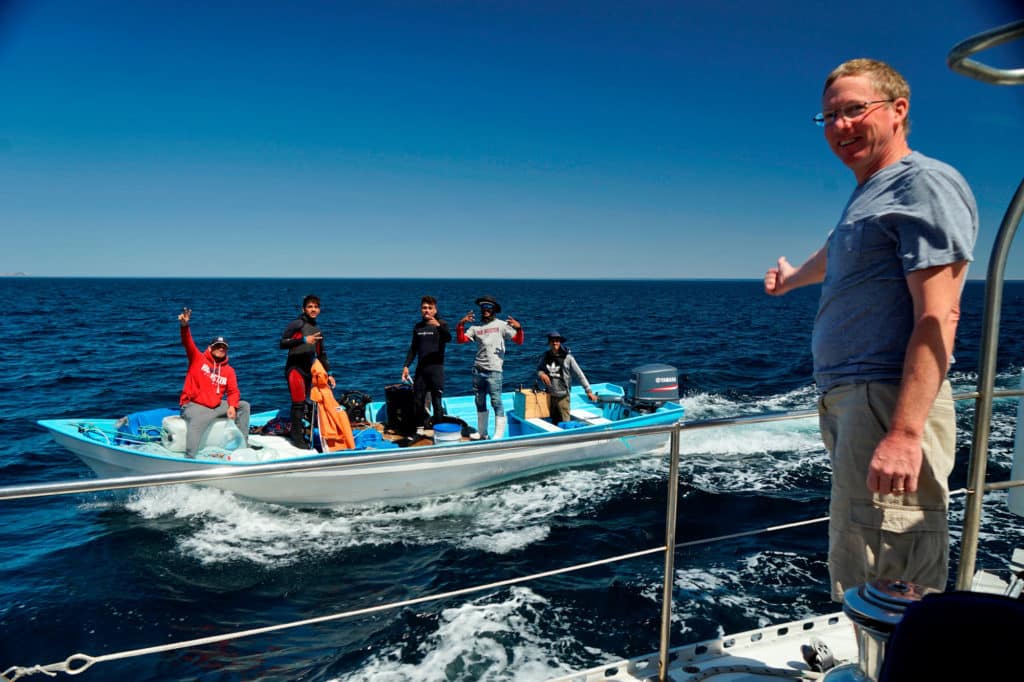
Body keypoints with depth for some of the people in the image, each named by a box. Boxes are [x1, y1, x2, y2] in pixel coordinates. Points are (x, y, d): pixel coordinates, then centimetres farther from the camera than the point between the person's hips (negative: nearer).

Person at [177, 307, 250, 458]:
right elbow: (188, 343, -13)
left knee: (244, 405, 5)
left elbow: (233, 392, 8)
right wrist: (185, 326, -32)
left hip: (217, 406, 6)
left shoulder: (229, 370, 11)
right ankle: (189, 459, -39)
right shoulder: (198, 358, 2)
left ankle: (243, 443, 13)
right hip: (194, 406, -6)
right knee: (196, 424, -36)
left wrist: (232, 406, -12)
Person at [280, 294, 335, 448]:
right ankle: (298, 437, -4)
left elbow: (321, 355, 22)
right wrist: (303, 339, -23)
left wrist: (329, 373, 15)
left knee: (301, 403, 10)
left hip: (308, 370, 7)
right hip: (294, 368, -7)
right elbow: (282, 343, -14)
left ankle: (295, 433, 20)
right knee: (298, 402, -10)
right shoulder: (296, 324, -5)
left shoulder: (318, 331, 16)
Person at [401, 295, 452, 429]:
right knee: (418, 401, 7)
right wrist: (406, 365, 8)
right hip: (420, 369, 5)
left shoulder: (441, 324, -4)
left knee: (437, 402, -5)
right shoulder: (418, 327, 12)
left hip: (436, 368, -5)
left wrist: (438, 325, -44)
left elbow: (448, 338, -25)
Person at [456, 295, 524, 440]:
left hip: (494, 371, -5)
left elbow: (519, 341, -6)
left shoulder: (501, 325, 1)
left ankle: (498, 436, -3)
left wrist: (519, 328, -25)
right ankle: (481, 433, 25)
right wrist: (460, 325, -11)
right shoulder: (476, 327, 12)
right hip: (478, 370, 5)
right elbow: (461, 340, 3)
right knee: (480, 402, 13)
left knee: (496, 403, -7)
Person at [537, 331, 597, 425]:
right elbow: (539, 369, 15)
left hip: (563, 396, -4)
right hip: (549, 395, 4)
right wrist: (541, 374, -9)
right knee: (554, 423, 14)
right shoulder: (546, 356, 1)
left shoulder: (567, 357, -10)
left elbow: (580, 374, -9)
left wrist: (588, 391, -12)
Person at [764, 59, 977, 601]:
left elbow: (938, 318, -17)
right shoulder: (868, 193, 23)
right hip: (851, 405, 10)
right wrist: (790, 279, 66)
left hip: (889, 402, -10)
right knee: (858, 584, 12)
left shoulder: (924, 184, -6)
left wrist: (904, 433, -26)